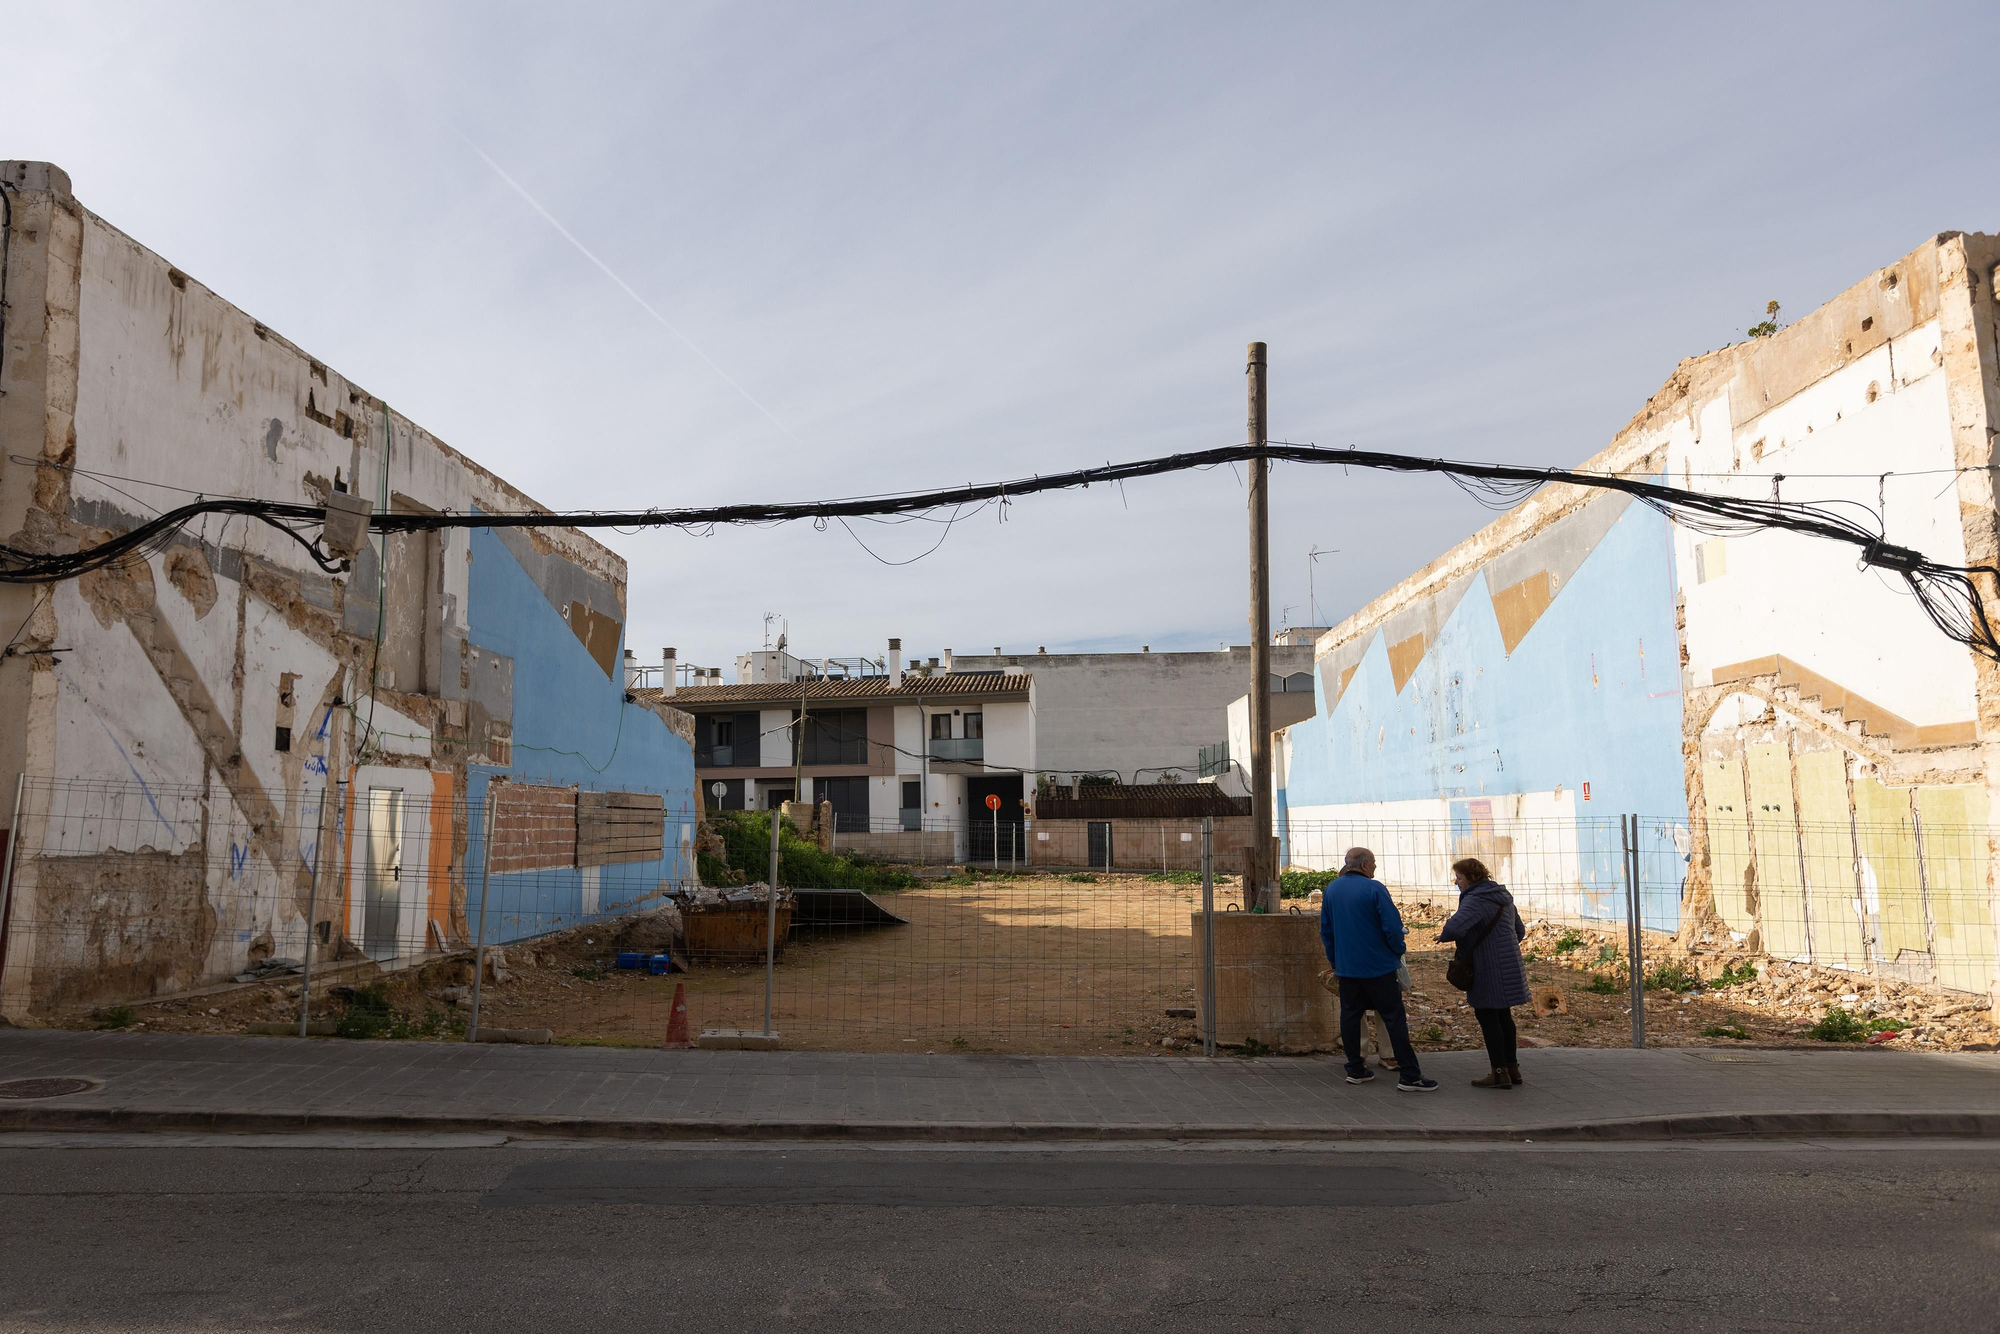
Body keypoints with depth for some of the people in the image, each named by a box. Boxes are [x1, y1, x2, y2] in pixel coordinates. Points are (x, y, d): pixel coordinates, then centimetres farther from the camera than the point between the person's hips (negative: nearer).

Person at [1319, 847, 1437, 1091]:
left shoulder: (1331, 890, 7)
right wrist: (1398, 951, 2)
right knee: (1394, 1017, -1)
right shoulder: (1374, 889, -13)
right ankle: (1409, 1075, -1)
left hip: (1345, 967, 6)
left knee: (1349, 1015, 12)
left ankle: (1355, 1069, 16)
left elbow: (1326, 930, 12)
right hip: (1377, 966, -6)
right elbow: (1392, 926, -16)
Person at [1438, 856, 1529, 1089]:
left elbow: (1454, 928, -33)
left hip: (1490, 969, -9)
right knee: (1503, 1015, 17)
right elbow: (1520, 930, 21)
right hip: (1508, 966, 9)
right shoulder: (1502, 897, 13)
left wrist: (1443, 936, -12)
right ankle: (1512, 1068, 23)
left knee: (1487, 1016, -1)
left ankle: (1500, 1073, 2)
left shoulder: (1476, 899, -18)